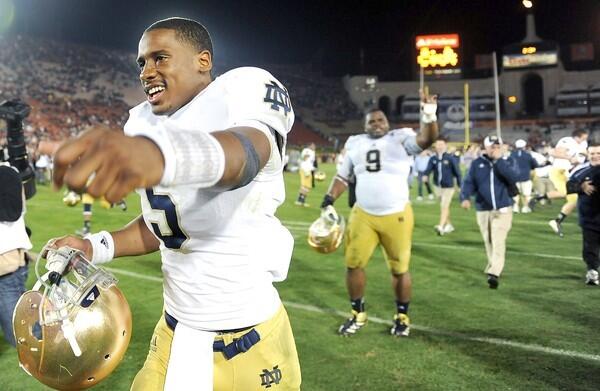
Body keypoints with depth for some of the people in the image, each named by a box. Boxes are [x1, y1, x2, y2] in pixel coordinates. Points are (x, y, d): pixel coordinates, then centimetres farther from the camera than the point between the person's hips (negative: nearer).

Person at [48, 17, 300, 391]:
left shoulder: (243, 91, -16)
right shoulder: (143, 125, 5)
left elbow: (247, 151, -41)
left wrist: (163, 151, -61)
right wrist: (96, 247, -2)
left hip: (250, 336, -5)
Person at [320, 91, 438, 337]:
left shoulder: (401, 139, -2)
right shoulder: (356, 144, 8)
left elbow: (426, 140, -21)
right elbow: (343, 177, 15)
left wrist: (429, 117, -39)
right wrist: (329, 201, 5)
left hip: (396, 216, -3)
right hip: (363, 216, 3)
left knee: (399, 268, 7)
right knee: (353, 264, 5)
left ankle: (402, 316, 26)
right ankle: (358, 314, 23)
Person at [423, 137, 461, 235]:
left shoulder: (451, 158, -10)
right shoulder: (433, 158, 0)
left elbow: (457, 172, -4)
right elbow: (429, 168, -12)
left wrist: (460, 186, 0)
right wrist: (425, 175, -35)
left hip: (448, 186, -5)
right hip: (439, 186, 5)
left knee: (444, 206, -14)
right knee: (444, 207, 17)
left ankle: (441, 227, -20)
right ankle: (449, 225, 33)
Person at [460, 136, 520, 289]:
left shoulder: (508, 161, 1)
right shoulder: (476, 163, 2)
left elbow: (514, 178, -17)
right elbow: (468, 182, -4)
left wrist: (498, 160, -19)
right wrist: (465, 197, -22)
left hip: (502, 210, -2)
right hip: (483, 210, 2)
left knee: (498, 242, -14)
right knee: (489, 243, 12)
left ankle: (494, 273, -18)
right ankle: (493, 269, 29)